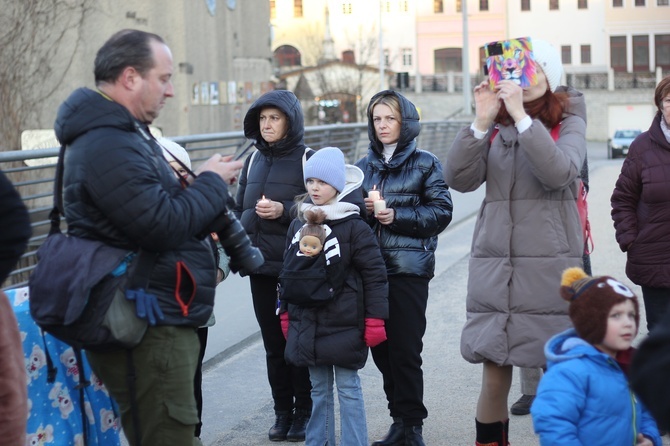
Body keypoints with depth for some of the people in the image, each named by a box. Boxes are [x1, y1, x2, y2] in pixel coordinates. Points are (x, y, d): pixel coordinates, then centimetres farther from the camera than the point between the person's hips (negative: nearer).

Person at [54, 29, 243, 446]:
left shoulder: (126, 134, 16)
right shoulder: (107, 146, -20)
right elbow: (164, 226, -25)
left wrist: (207, 191, 4)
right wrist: (211, 182, -9)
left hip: (162, 322, 11)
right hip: (148, 332, -11)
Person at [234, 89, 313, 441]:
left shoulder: (308, 159, -4)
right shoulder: (254, 160, 14)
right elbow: (239, 208, 17)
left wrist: (284, 210, -21)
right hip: (261, 267, 5)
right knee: (272, 342, 9)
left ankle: (303, 413, 12)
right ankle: (282, 411, 18)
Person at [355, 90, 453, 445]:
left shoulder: (425, 164, 2)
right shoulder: (364, 166, 13)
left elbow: (441, 212, -5)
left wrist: (397, 215, -15)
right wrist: (363, 210, -6)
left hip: (409, 268, -4)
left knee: (405, 350, -4)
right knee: (381, 348, 7)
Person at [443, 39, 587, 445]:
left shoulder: (568, 123, 4)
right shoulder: (496, 127, 11)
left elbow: (559, 172, -16)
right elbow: (459, 179, -1)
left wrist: (521, 115, -19)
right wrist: (481, 122, -11)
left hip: (549, 266, -2)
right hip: (494, 265, 3)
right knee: (494, 379, 5)